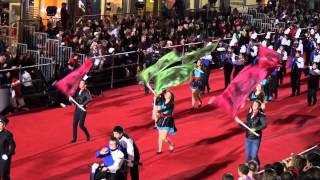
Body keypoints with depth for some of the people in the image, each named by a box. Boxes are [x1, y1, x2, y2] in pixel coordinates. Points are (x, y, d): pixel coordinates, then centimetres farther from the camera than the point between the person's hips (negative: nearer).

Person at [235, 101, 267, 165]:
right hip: (248, 138, 5)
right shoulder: (249, 115, 6)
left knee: (254, 156, -5)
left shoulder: (261, 116, -13)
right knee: (248, 155, 11)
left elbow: (264, 125, -27)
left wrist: (255, 129, -33)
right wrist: (240, 122, 3)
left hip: (256, 139, -5)